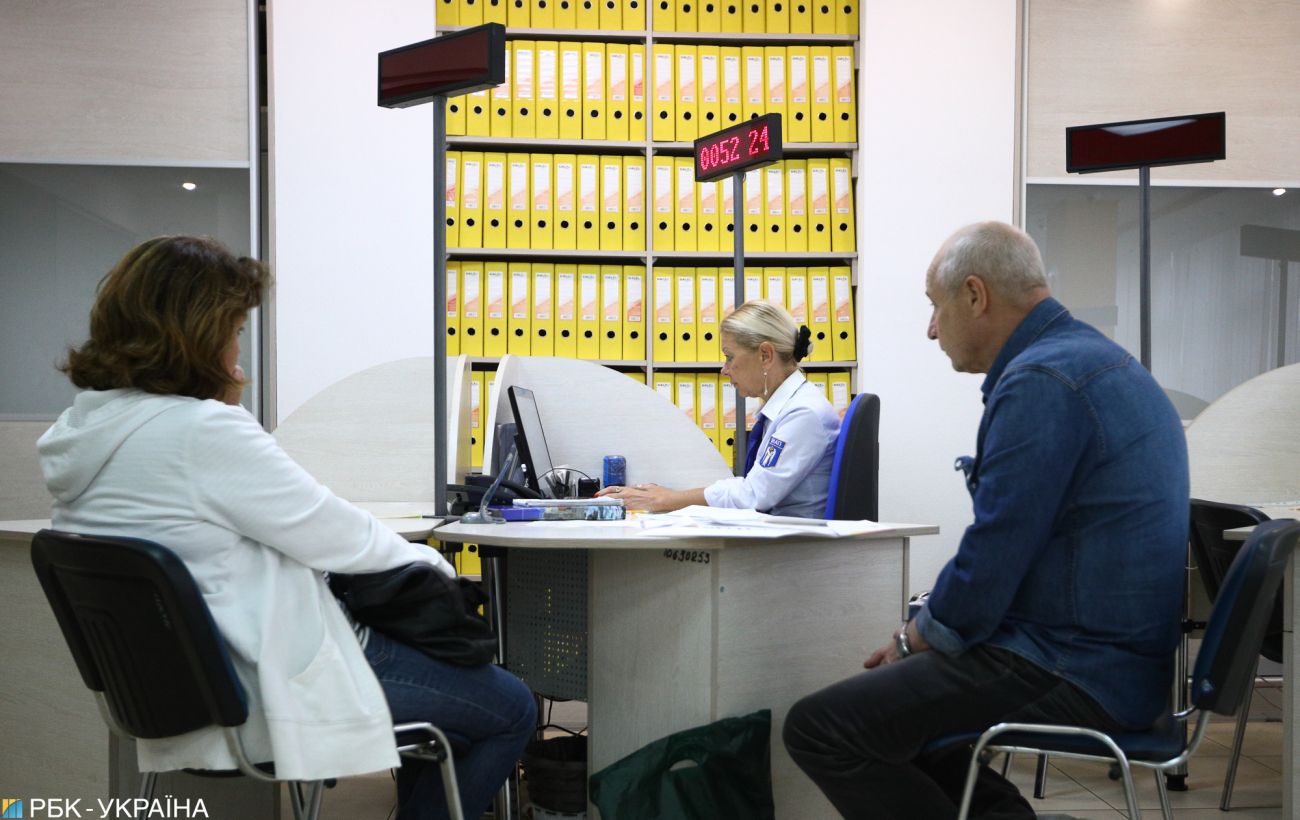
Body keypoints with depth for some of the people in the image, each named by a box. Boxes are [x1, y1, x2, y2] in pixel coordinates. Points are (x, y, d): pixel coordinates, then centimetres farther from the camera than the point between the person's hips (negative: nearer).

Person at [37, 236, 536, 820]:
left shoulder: (78, 433, 3)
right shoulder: (200, 432, -25)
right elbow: (340, 538, -17)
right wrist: (431, 562, 0)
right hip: (276, 682, -10)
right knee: (512, 710, 4)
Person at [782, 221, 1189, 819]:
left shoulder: (1039, 382, -18)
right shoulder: (1097, 359, 15)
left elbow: (991, 560, -19)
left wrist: (916, 637, -2)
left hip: (1076, 675, -11)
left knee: (816, 726, -13)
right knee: (885, 690, 22)